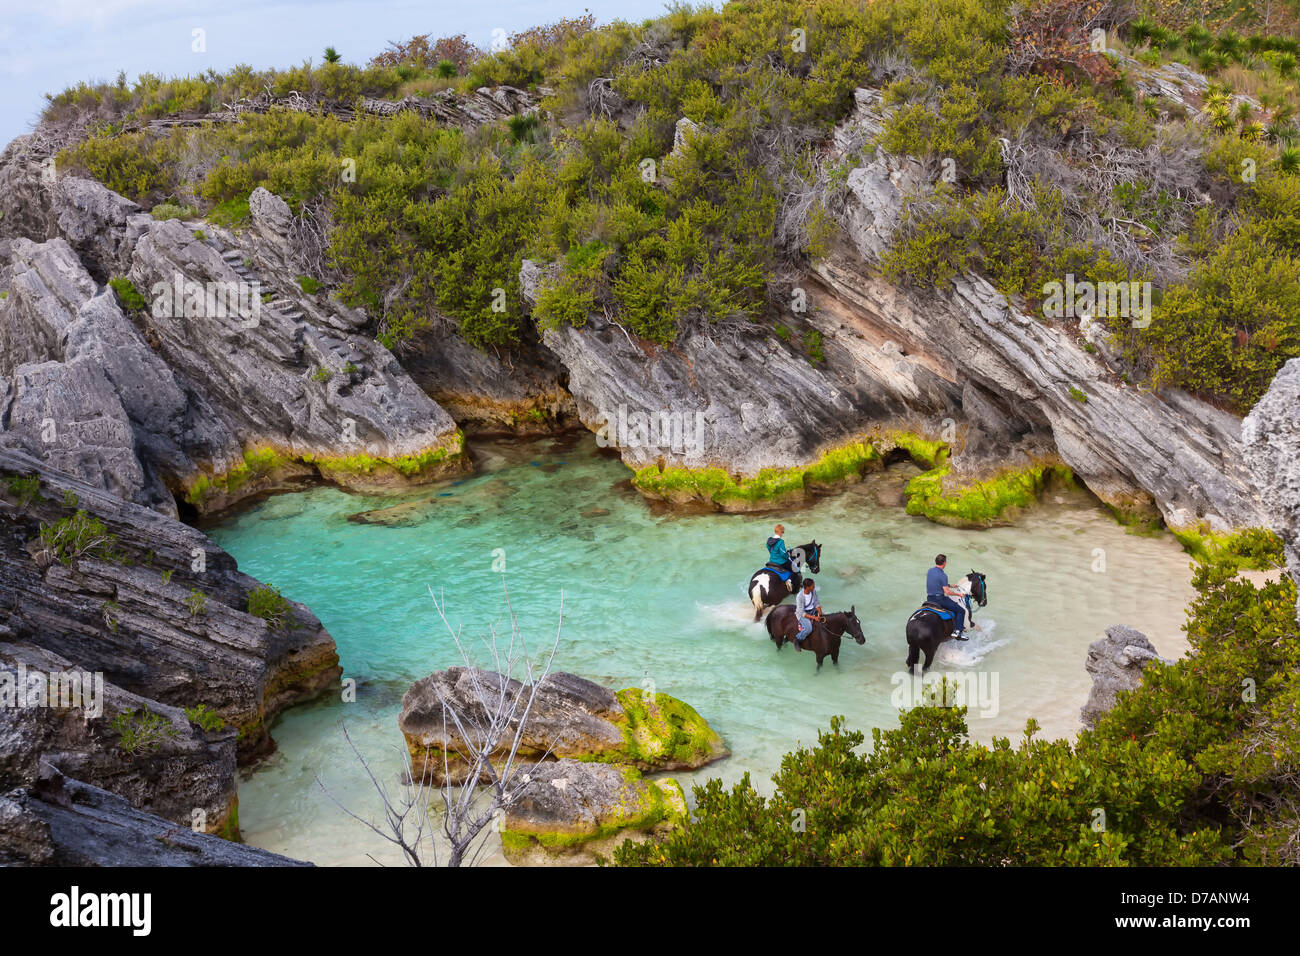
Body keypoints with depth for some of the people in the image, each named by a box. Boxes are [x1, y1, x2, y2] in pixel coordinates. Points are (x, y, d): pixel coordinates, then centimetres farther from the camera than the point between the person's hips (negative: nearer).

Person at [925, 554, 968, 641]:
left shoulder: (929, 571, 6)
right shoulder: (943, 575, -19)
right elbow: (947, 592, -19)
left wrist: (950, 585, 25)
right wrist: (959, 594, -5)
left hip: (929, 599, 9)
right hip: (939, 599, -9)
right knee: (961, 610, 0)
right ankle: (957, 632, -8)